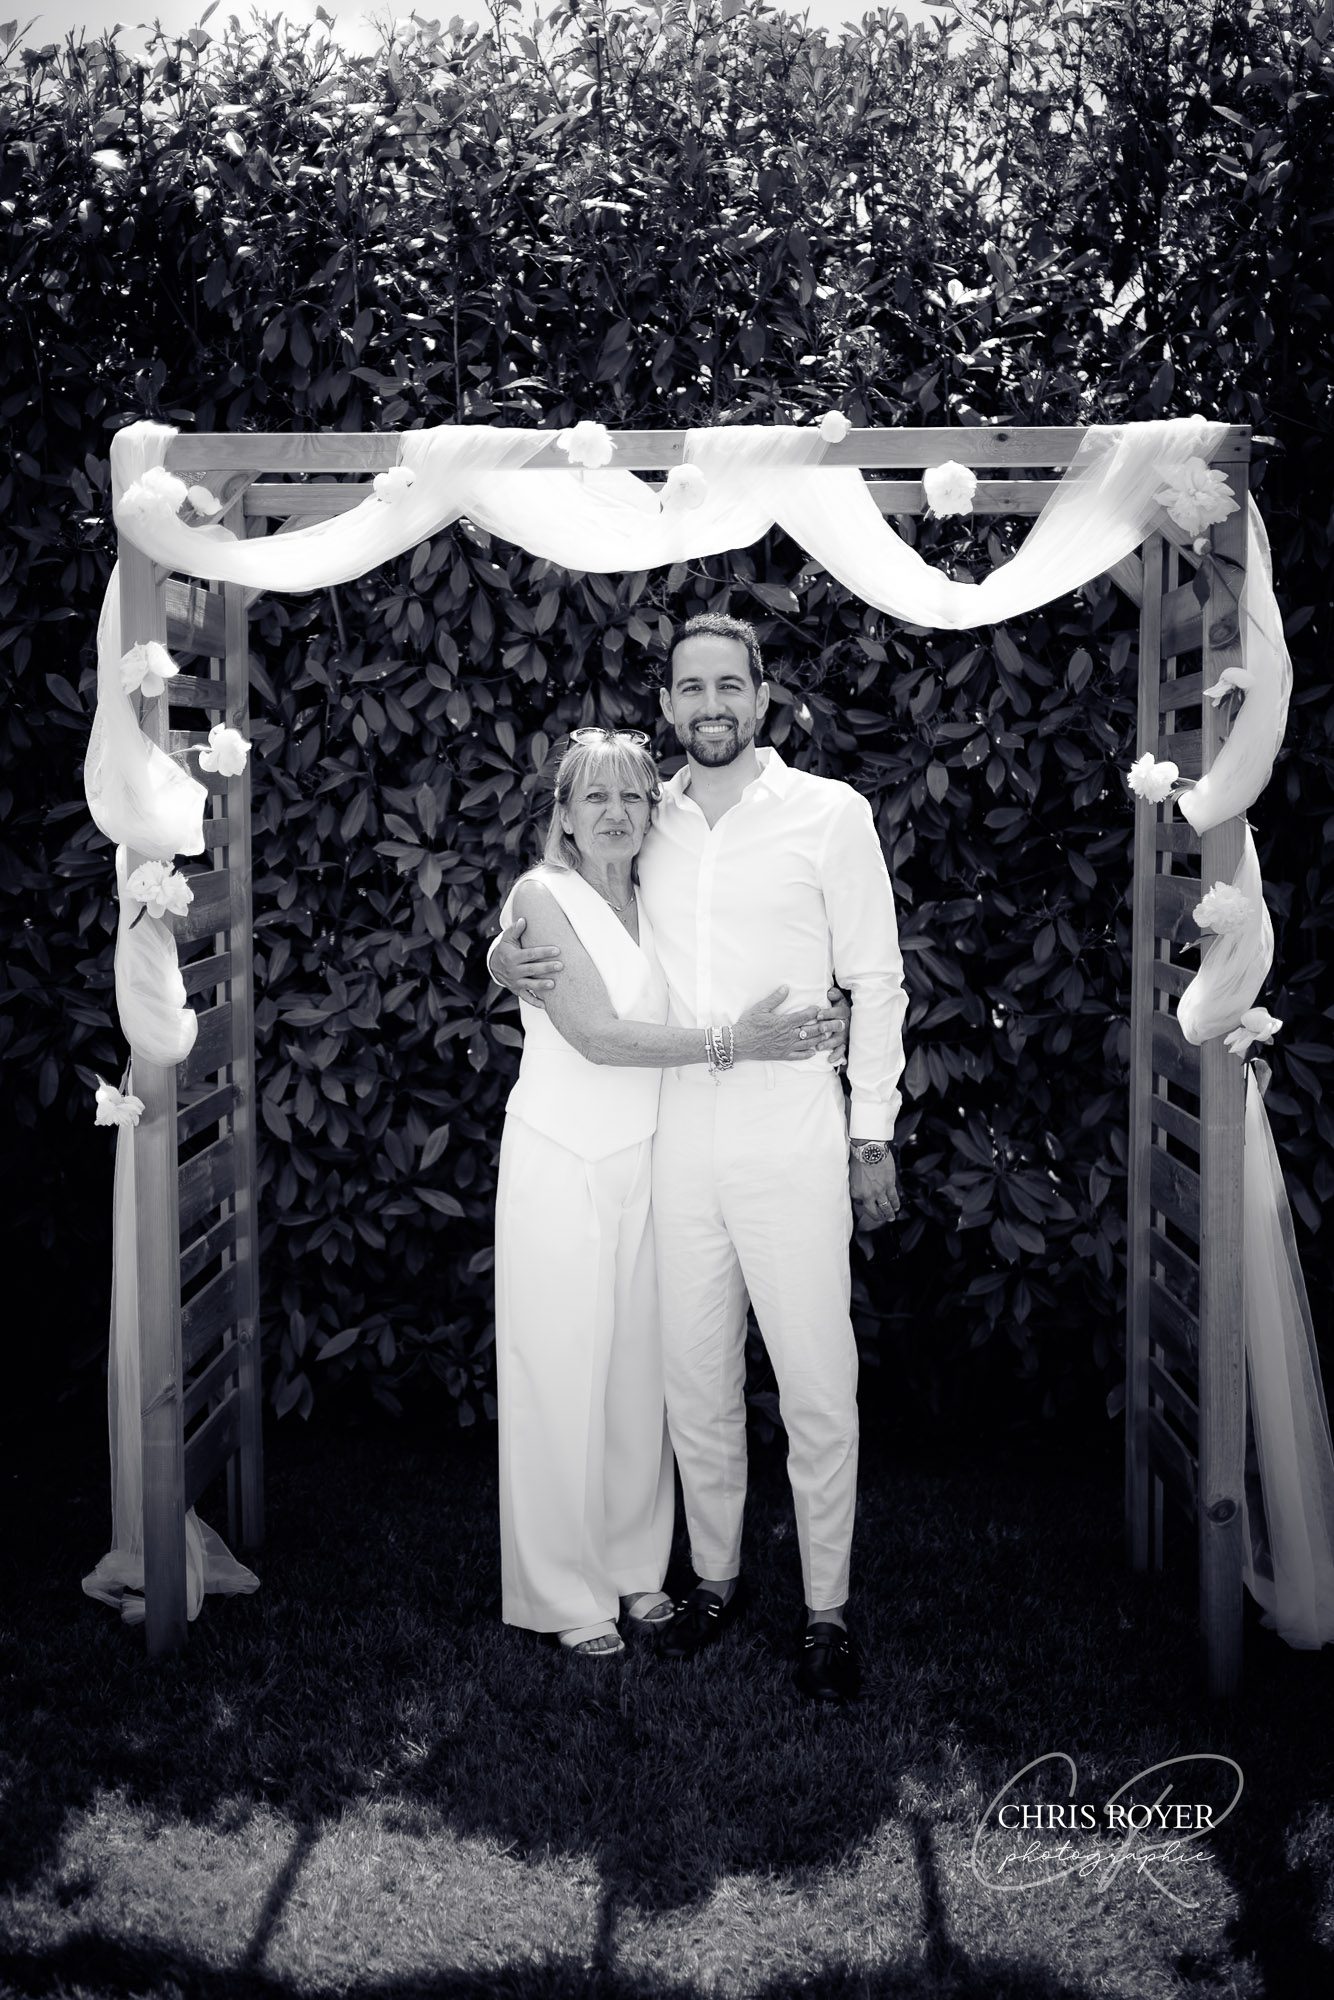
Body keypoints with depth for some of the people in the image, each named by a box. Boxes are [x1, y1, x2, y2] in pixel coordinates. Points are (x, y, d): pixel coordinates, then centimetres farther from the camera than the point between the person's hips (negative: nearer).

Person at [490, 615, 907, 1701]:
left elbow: (875, 980, 2)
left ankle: (827, 1610, 15)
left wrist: (873, 1132, -1)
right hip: (675, 1132, 3)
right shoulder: (646, 824, 9)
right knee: (696, 1377, 12)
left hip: (793, 1133, -3)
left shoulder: (829, 811, 1)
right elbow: (564, 914, 21)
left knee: (816, 1383, 0)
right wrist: (510, 960, -3)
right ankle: (715, 1578, 28)